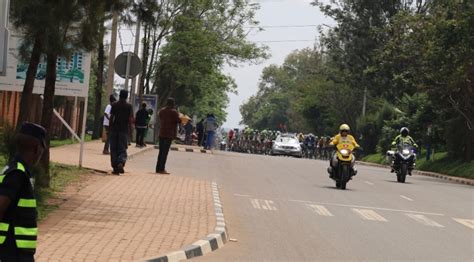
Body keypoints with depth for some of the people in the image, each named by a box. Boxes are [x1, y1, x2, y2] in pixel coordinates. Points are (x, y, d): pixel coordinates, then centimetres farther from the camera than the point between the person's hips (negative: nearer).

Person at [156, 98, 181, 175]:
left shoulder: (161, 110, 9)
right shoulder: (174, 112, -10)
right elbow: (178, 121, -8)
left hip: (161, 133, 6)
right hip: (169, 134, -6)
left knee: (161, 151, 12)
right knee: (165, 152, -6)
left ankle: (158, 168, 14)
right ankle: (162, 169, -8)